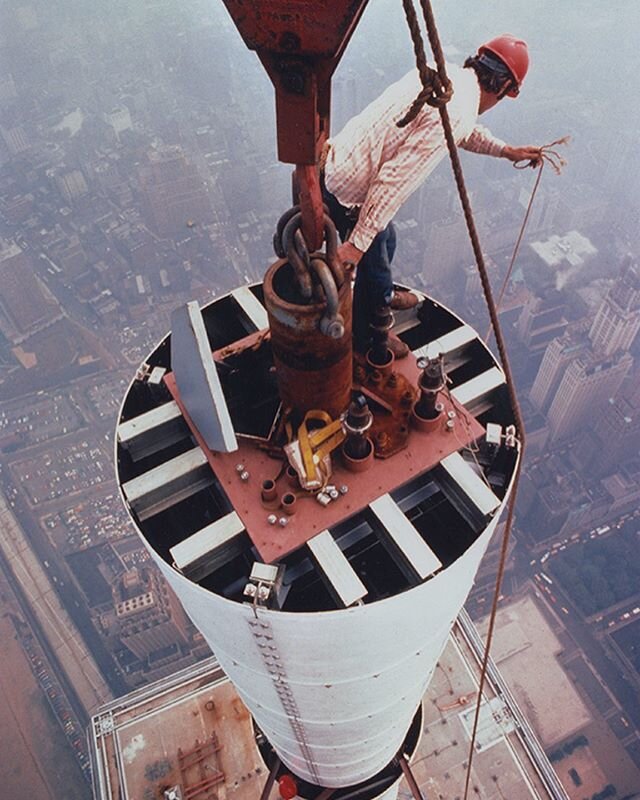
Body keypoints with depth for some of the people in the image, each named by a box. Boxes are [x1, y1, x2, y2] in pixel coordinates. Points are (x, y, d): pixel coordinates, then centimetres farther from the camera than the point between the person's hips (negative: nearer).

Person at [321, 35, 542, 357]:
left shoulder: (444, 73, 7)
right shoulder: (458, 112, -21)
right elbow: (396, 178, -28)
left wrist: (507, 151, 33)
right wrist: (357, 243, -28)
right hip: (348, 197, -9)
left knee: (384, 239, 30)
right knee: (373, 263, 14)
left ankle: (382, 297, 58)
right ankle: (366, 336, 39)